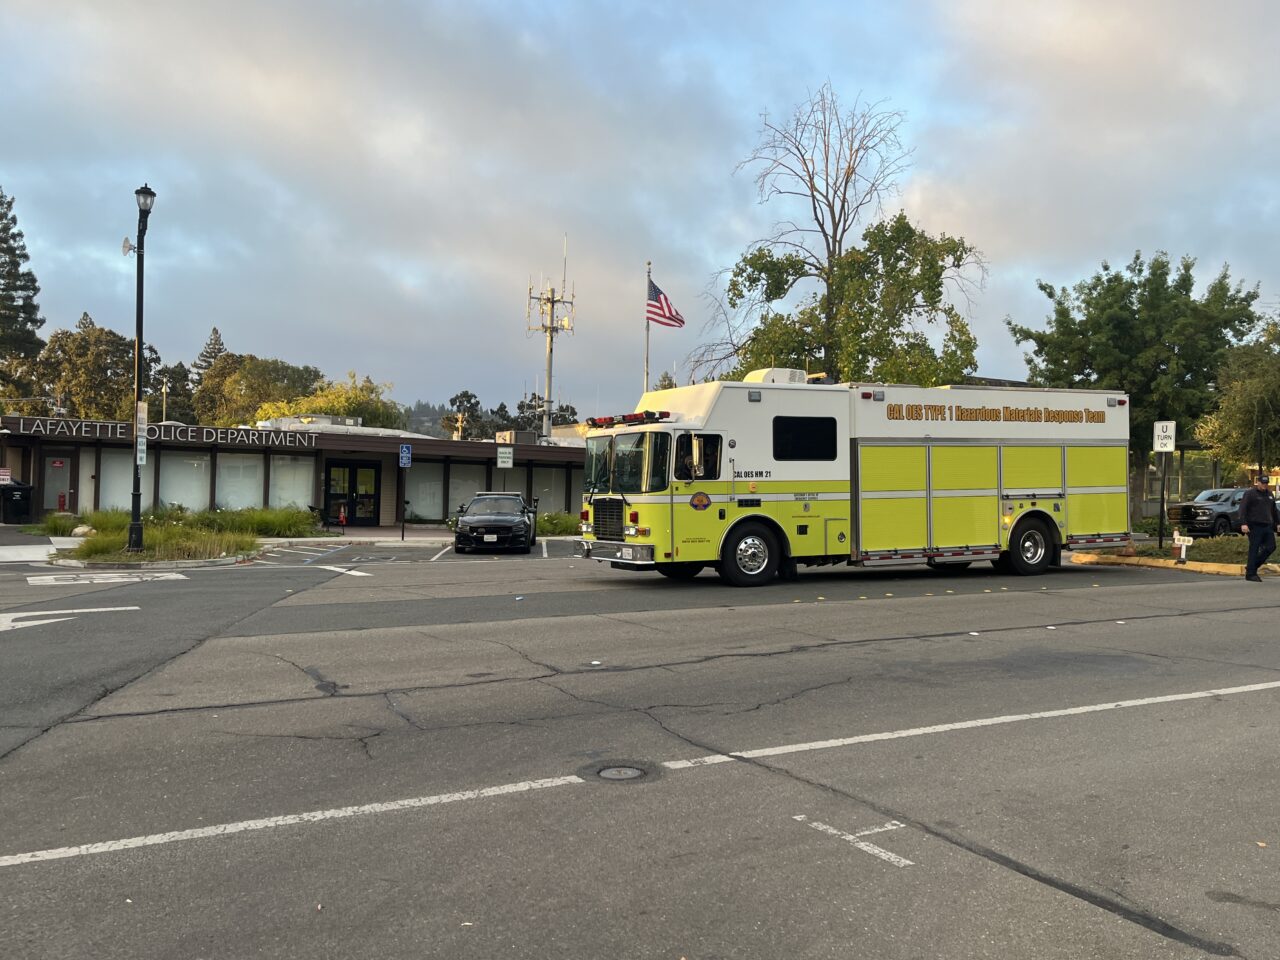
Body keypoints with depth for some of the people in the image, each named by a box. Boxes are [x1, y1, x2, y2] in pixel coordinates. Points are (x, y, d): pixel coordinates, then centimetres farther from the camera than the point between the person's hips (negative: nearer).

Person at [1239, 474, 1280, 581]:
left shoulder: (1269, 494, 18)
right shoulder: (1250, 494, -3)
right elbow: (1243, 509, -10)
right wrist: (1243, 524, -19)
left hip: (1267, 526, 7)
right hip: (1255, 526, -7)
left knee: (1271, 547, 0)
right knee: (1254, 549, -6)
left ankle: (1253, 566, 13)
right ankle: (1250, 573, -2)